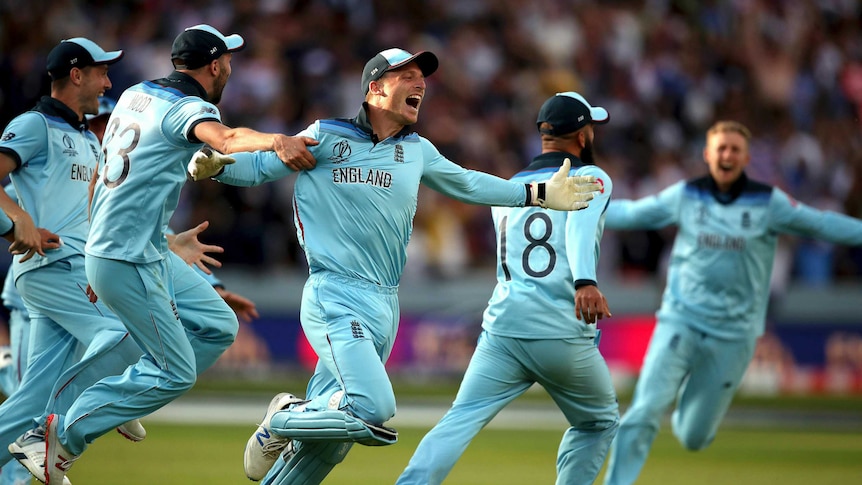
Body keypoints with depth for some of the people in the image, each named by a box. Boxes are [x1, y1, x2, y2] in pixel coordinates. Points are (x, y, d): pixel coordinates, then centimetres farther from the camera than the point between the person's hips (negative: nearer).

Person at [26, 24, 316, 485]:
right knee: (176, 372, -3)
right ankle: (68, 431, 0)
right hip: (127, 264, -9)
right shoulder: (189, 108, -15)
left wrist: (100, 255, 23)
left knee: (217, 326, 14)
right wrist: (275, 141, -57)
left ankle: (123, 399, 17)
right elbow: (224, 138, -39)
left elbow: (103, 175, 17)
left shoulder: (134, 96, 11)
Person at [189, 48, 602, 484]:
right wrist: (213, 165, -18)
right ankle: (287, 418, 2)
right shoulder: (327, 137, -1)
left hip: (386, 308, 7)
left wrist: (539, 194, 26)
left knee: (330, 442, 6)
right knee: (373, 408, -24)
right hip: (336, 297, -7)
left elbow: (467, 185, 29)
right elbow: (259, 166, 2)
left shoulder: (417, 151, 15)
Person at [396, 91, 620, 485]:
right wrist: (586, 283, -34)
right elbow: (580, 226, -18)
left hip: (502, 327, 4)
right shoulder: (590, 178, 3)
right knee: (599, 423, 19)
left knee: (460, 422, -9)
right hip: (562, 334, -4)